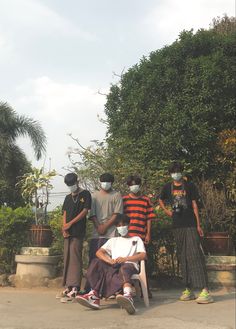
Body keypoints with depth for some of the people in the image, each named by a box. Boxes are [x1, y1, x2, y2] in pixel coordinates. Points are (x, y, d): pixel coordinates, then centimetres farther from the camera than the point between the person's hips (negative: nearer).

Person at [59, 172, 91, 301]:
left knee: (75, 258, -10)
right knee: (67, 258, 6)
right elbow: (65, 214, 15)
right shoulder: (68, 198, 20)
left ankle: (75, 287, -10)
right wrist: (64, 227, -3)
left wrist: (70, 223, -8)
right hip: (68, 232, 6)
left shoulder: (85, 194, 3)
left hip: (78, 232, -6)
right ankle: (68, 286, 11)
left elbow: (84, 211, -6)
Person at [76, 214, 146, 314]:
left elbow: (143, 255, 6)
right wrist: (110, 260, -8)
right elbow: (99, 252, 15)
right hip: (114, 267, 4)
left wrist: (125, 259, -11)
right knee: (97, 262, -25)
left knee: (124, 268, -40)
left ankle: (127, 296, -72)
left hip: (130, 265, -3)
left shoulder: (136, 239, 24)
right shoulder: (113, 240, 31)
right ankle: (94, 295, -43)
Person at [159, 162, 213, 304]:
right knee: (182, 257, 8)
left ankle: (205, 291, -15)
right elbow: (161, 200, 27)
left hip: (190, 225, -4)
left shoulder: (190, 186, 0)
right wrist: (167, 211, 11)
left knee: (195, 255, -12)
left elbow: (195, 205, -1)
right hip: (177, 226, 4)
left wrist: (199, 225, -7)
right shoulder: (168, 187, 9)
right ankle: (189, 290, 16)